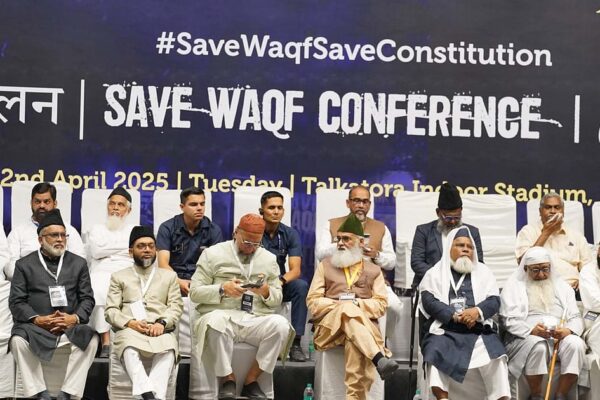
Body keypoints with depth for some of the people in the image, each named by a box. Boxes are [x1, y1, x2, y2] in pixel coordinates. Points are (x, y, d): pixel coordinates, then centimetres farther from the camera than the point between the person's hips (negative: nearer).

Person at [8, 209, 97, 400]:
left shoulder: (78, 263, 15)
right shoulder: (24, 265, 10)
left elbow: (87, 298, 9)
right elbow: (16, 301, 2)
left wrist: (75, 317, -12)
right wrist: (37, 319, -15)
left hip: (70, 326, 1)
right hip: (36, 326, -1)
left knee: (91, 339, -29)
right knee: (18, 341, -33)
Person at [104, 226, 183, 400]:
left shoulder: (169, 276, 26)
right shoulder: (119, 277, 24)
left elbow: (176, 306, 12)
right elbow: (110, 310, 11)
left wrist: (162, 323, -10)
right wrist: (129, 322, -9)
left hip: (160, 331, 1)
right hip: (130, 330, 0)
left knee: (168, 349, -37)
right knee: (130, 349, -38)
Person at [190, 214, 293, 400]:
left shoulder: (269, 259, 17)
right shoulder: (213, 254, 8)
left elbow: (277, 299, 18)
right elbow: (195, 292, 3)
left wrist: (266, 293, -6)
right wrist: (222, 289, -14)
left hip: (256, 320, 3)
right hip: (221, 316, -3)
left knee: (281, 325, -29)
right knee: (216, 322, -39)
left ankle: (251, 380, -14)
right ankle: (227, 379, -17)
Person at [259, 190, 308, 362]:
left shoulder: (290, 234, -1)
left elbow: (296, 270, -11)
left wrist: (281, 280, -33)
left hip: (279, 285, 2)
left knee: (301, 285, -27)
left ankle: (296, 343, -25)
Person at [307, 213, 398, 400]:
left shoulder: (373, 270, 20)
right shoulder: (325, 265, 19)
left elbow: (381, 305, 7)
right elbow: (313, 302, 9)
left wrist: (357, 304, -10)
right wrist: (341, 305, -7)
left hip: (364, 323, 0)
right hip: (329, 325, 0)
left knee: (354, 341, -39)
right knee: (348, 310, -37)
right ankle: (379, 359, -54)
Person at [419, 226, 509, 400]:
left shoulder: (483, 272, 20)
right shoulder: (435, 273, 14)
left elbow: (494, 301, 9)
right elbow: (429, 301, -1)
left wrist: (478, 311, -14)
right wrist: (454, 316, -16)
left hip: (479, 330, 1)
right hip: (444, 330, -1)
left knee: (495, 355, -26)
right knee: (435, 352, -31)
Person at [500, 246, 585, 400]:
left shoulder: (561, 286, 20)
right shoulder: (514, 285, 10)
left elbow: (576, 317, 12)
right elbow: (508, 320, -1)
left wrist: (568, 330, -13)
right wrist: (531, 330, -20)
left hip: (560, 337, 3)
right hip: (525, 338, -3)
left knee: (576, 344, -30)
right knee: (538, 345, -38)